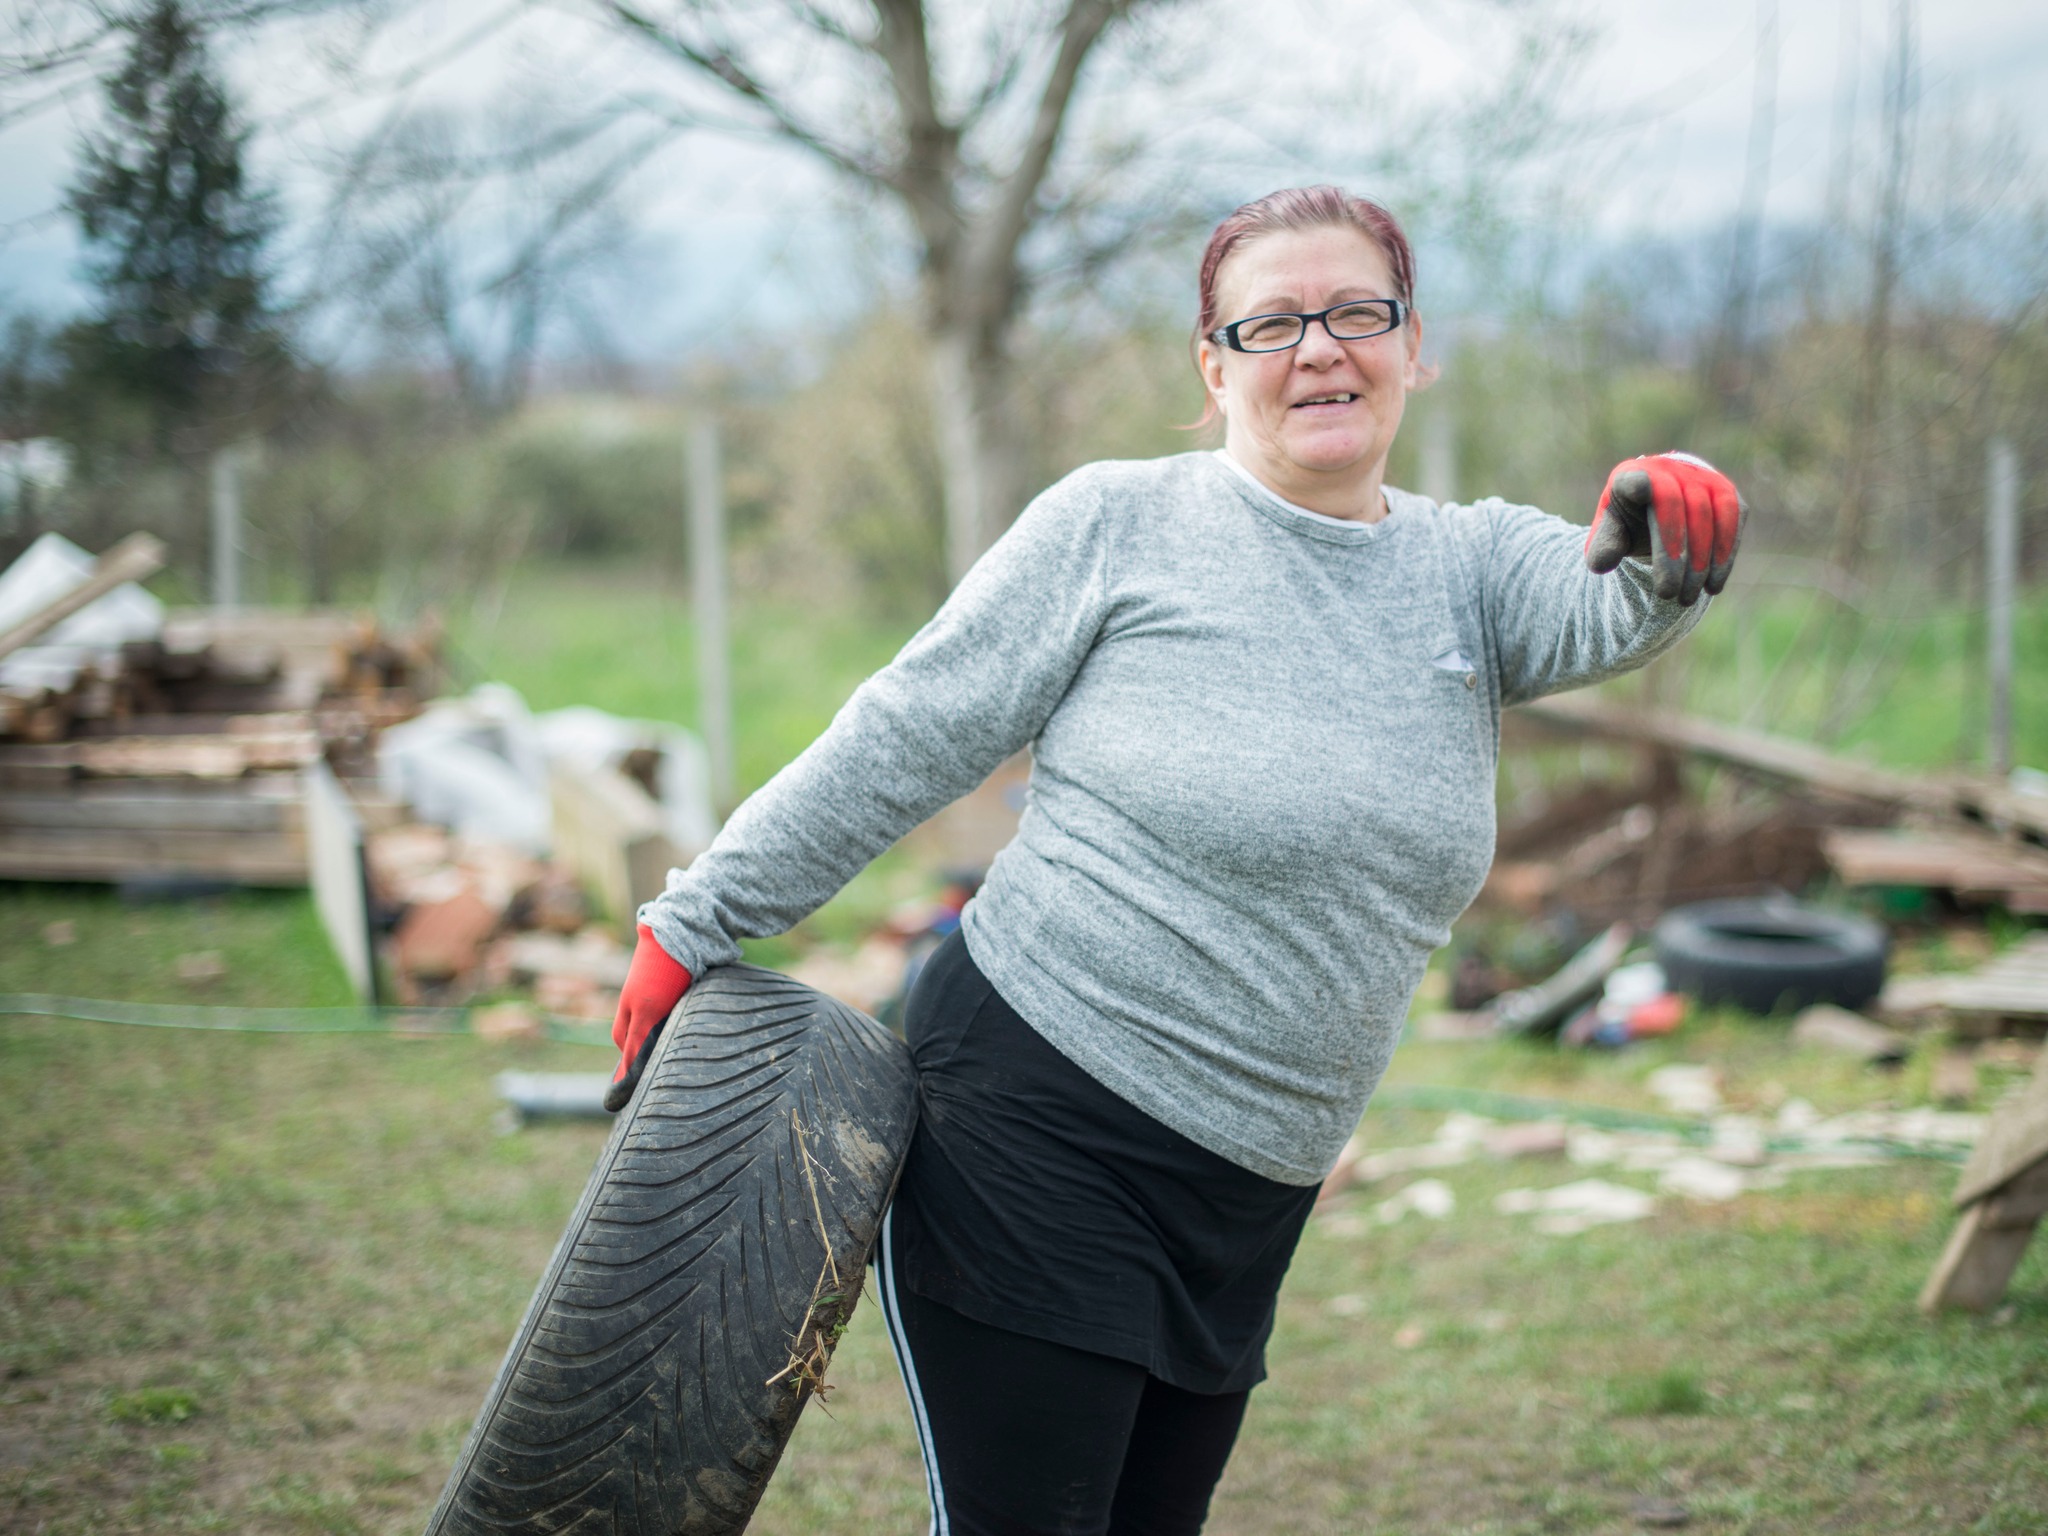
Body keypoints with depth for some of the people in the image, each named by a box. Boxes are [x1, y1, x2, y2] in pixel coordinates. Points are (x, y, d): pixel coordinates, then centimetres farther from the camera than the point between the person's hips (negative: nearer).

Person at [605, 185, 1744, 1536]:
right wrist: (695, 928, 1)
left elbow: (1607, 614, -13)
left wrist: (1668, 541, -37)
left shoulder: (1471, 569, 8)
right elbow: (901, 744, -1)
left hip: (1248, 1195, 5)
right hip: (1034, 1131, -5)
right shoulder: (1117, 527, -4)